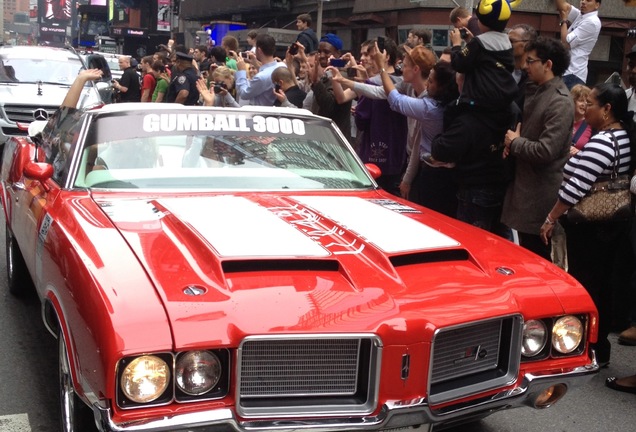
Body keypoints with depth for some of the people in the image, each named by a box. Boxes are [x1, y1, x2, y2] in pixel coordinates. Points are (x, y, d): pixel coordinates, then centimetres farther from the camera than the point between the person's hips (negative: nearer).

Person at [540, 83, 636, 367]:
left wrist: (550, 219, -16)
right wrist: (576, 155, 15)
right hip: (613, 225, 9)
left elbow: (574, 189, -24)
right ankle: (600, 348, 26)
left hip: (589, 228, -9)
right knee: (601, 287, 16)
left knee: (584, 288, 0)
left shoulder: (601, 143, -22)